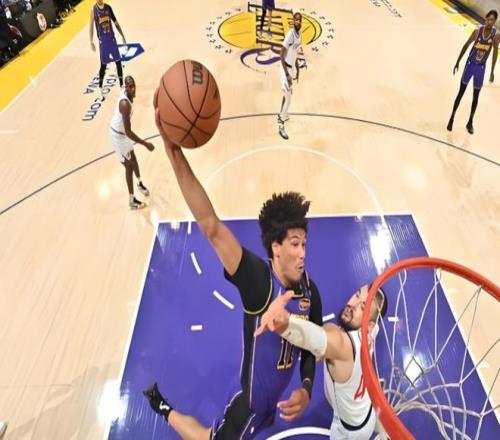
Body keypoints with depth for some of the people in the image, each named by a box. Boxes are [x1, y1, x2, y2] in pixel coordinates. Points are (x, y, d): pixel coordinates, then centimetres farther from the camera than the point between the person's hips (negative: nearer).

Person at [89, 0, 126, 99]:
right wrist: (91, 42, -10)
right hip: (102, 41, -3)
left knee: (118, 62, 3)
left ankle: (122, 86, 14)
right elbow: (91, 26, -5)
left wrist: (122, 36, 10)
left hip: (112, 38, 4)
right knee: (103, 65, 1)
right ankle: (100, 88, 17)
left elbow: (115, 22, 10)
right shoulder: (93, 9, -8)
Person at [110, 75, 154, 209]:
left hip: (121, 131, 9)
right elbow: (128, 132, -38)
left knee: (133, 158, 26)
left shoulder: (125, 91, -10)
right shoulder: (125, 104, -38)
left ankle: (140, 183, 52)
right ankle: (132, 200, 13)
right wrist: (145, 143, -34)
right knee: (129, 165, 1)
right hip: (118, 135, -9)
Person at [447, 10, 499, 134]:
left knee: (476, 97, 9)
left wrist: (492, 72, 2)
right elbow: (466, 45, -1)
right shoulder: (478, 31, -15)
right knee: (461, 93, 2)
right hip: (471, 64, -1)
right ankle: (452, 118, 15)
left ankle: (470, 122, 22)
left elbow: (495, 52, 0)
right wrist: (457, 62, 2)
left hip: (481, 67, 1)